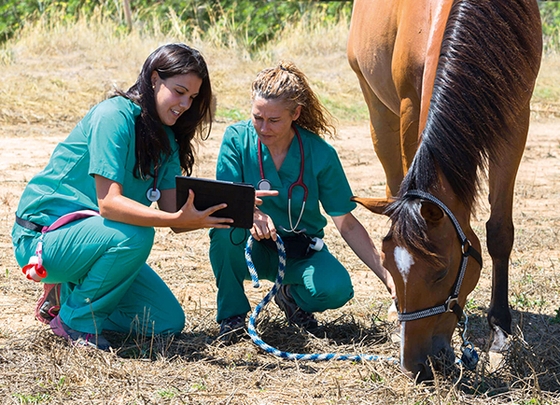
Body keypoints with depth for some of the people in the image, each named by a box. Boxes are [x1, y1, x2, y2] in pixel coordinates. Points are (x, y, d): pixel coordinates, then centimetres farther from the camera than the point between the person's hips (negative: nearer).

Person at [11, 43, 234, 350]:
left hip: (97, 238, 8)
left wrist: (219, 215, -25)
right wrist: (177, 219, -42)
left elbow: (172, 213, -6)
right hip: (42, 237, -8)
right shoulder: (114, 116, -21)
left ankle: (67, 294, 14)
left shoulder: (167, 138, 5)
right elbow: (108, 203, -31)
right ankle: (77, 319, -13)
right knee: (134, 235, -35)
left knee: (168, 323, 1)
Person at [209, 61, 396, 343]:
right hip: (252, 247, 0)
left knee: (337, 289, -30)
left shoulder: (320, 153, -13)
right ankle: (231, 312, -12)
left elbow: (347, 224, -9)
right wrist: (253, 213, -46)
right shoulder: (237, 138, -13)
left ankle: (291, 296, 8)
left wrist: (386, 275, -17)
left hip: (301, 251, 0)